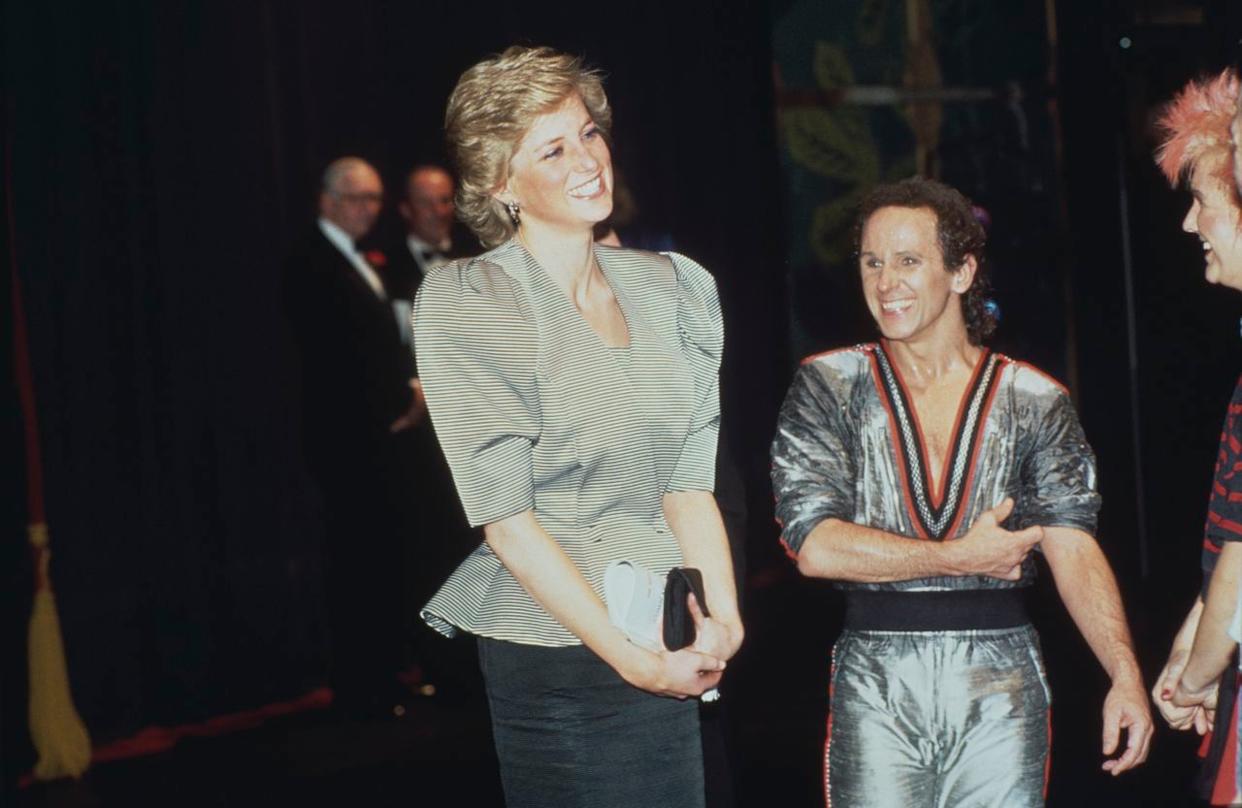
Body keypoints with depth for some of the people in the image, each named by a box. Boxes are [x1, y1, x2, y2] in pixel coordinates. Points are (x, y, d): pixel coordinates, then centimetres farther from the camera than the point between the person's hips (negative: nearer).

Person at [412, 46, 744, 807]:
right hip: (556, 654, -4)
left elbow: (690, 478, 8)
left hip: (672, 657, 5)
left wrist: (723, 615, -9)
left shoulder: (675, 289, 9)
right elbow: (507, 516, -11)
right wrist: (632, 658, -15)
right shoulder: (466, 303, -7)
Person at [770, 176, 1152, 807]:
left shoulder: (1036, 401, 6)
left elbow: (1074, 550, -2)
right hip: (876, 686, -1)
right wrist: (959, 557, -8)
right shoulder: (829, 387, 3)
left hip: (1003, 687, 1)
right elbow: (815, 546, -6)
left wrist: (1125, 673, -16)